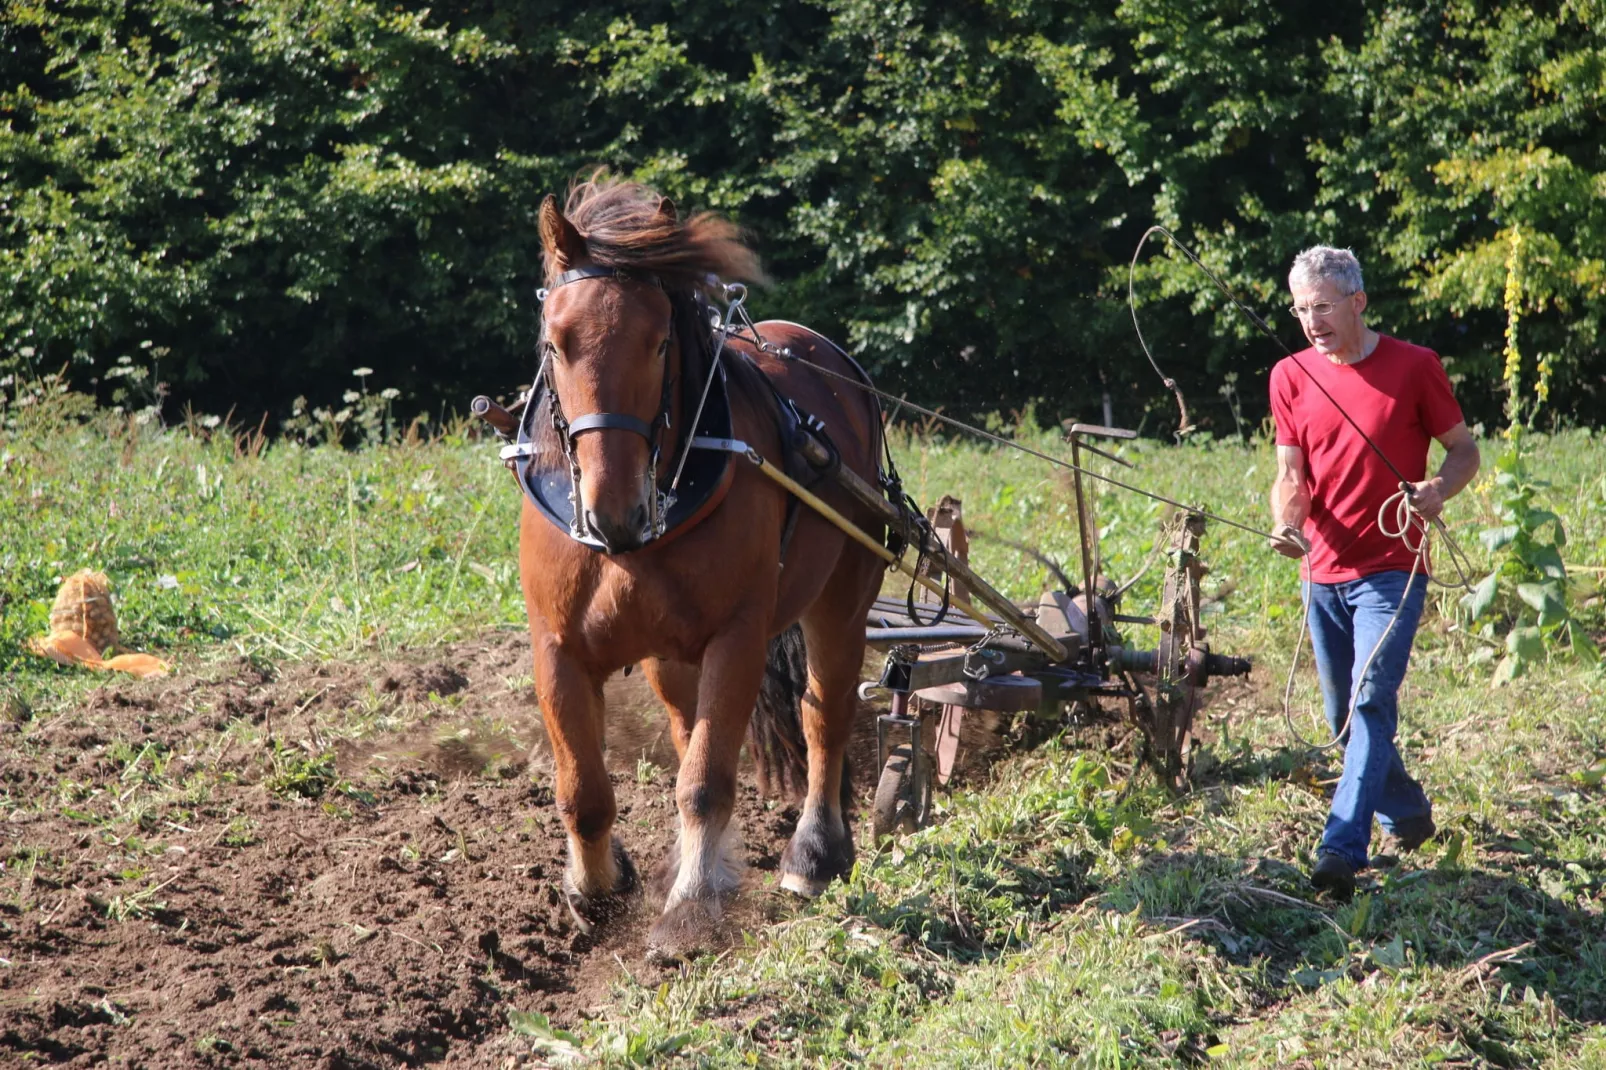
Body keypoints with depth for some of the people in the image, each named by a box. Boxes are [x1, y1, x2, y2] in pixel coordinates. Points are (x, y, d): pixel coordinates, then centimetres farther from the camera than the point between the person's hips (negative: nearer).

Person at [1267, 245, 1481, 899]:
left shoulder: (1414, 367, -5)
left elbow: (1464, 450, 2)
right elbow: (1291, 475, 1)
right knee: (1343, 716, 12)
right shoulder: (1291, 377, 5)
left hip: (1391, 570, -5)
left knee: (1371, 703, -18)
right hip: (1324, 572, 5)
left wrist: (1439, 490, -20)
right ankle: (1407, 817, 35)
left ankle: (1342, 850, -25)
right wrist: (1287, 526, -21)